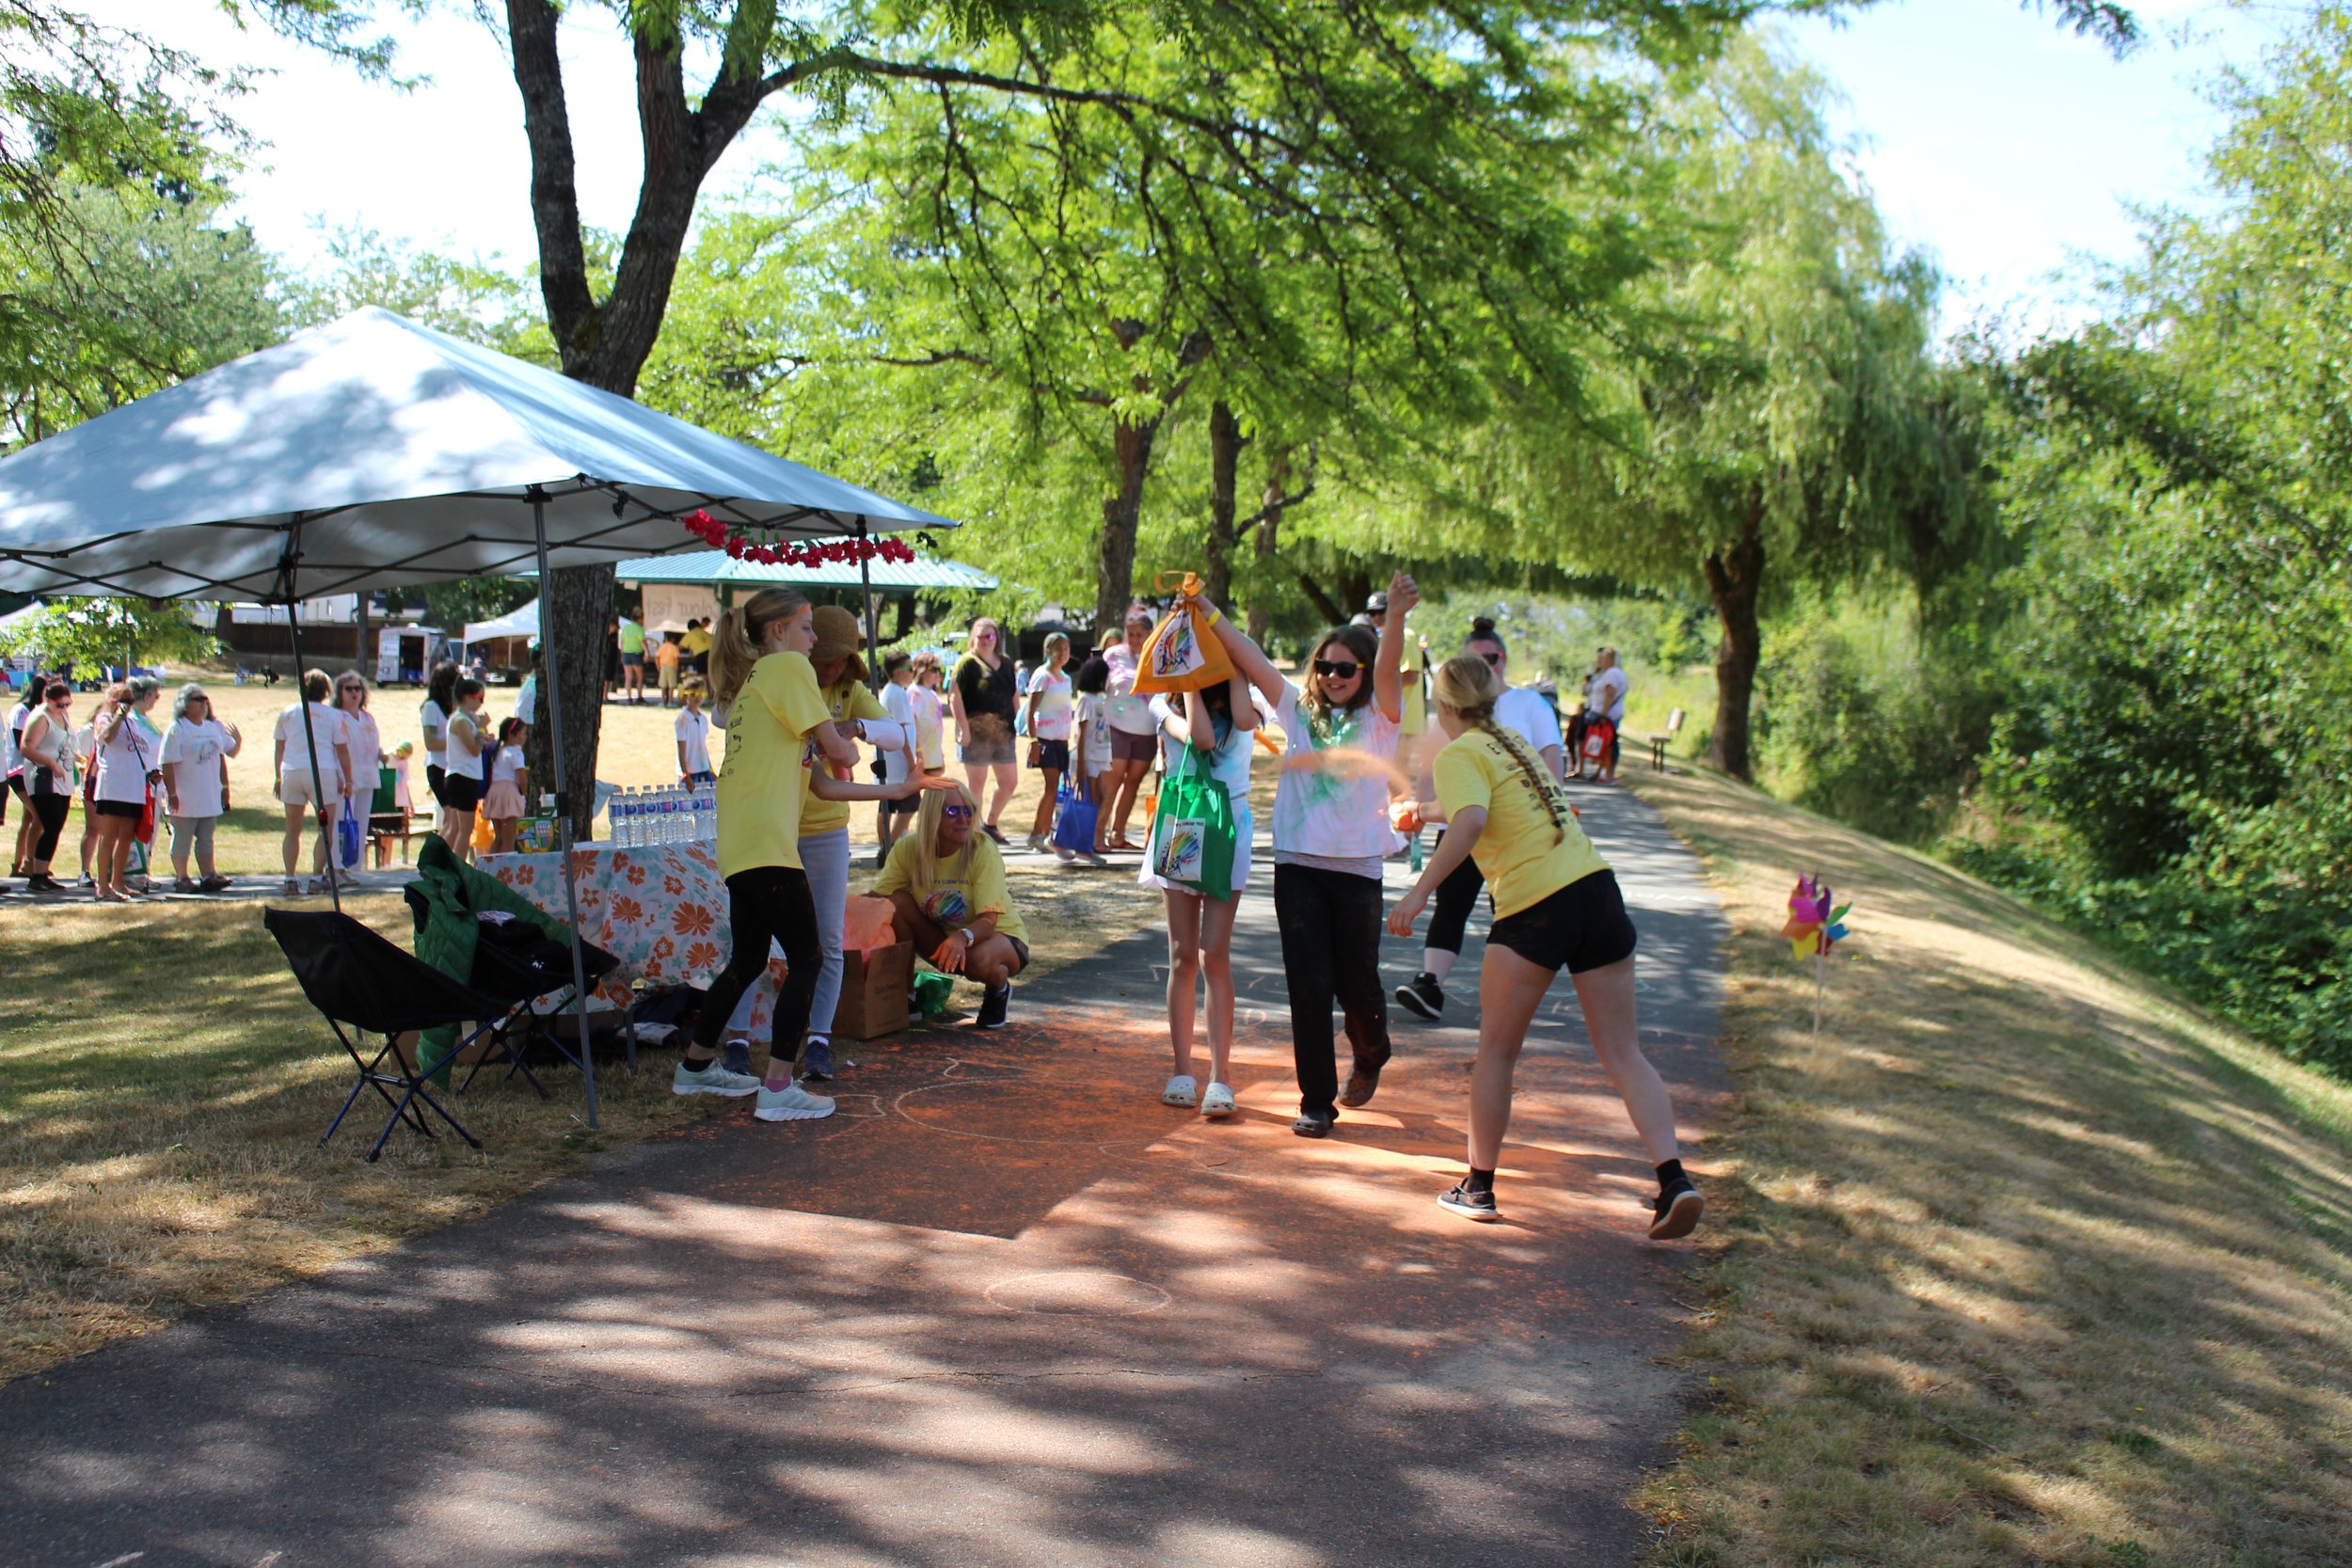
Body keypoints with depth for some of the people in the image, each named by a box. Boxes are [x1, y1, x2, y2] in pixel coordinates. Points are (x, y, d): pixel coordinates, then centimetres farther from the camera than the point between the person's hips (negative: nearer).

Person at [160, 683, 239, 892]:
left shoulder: (215, 727, 9)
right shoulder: (176, 730, -10)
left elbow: (222, 757, 19)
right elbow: (168, 765, -14)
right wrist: (171, 794, -17)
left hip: (210, 796, 6)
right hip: (185, 798, -6)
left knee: (206, 839, 12)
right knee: (182, 839, 2)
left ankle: (209, 876, 16)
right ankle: (181, 879, 9)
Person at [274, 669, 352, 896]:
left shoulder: (287, 713, 12)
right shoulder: (332, 715, 3)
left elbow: (279, 748, 14)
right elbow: (342, 751, 3)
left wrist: (279, 778, 21)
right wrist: (347, 780, 10)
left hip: (291, 772, 3)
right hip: (322, 772, -3)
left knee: (292, 830, 9)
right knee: (325, 830, 3)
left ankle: (290, 879, 4)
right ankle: (318, 878, -2)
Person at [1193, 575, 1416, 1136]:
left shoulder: (1378, 717, 2)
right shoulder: (1299, 710, 11)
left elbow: (1388, 669, -16)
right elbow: (1250, 659, 6)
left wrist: (1395, 617, -33)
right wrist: (1207, 613, -1)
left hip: (1357, 869, -2)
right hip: (1298, 865, 2)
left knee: (1357, 984, 6)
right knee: (1308, 986, -2)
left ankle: (1370, 1057, 39)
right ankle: (1317, 1101, 7)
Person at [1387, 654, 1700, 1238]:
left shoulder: (1459, 754, -1)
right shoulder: (1515, 742, 22)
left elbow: (1470, 822, -20)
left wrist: (1419, 892, -19)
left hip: (1536, 905, -6)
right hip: (1597, 883, 6)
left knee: (1496, 1052, 11)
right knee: (1623, 1054, 6)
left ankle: (1478, 1186, 20)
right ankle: (1673, 1178, -8)